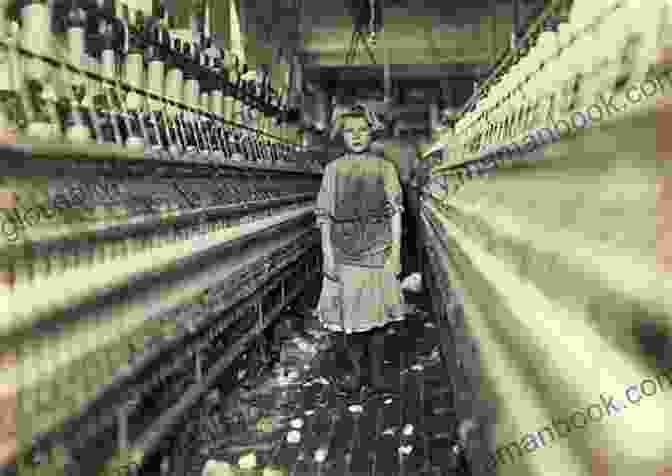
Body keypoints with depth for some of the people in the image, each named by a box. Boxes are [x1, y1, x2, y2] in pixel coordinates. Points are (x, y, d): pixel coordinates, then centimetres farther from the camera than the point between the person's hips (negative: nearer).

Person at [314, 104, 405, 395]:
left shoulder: (385, 168, 2)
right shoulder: (333, 169, 2)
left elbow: (395, 213, 1)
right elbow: (324, 216, 2)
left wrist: (396, 252, -7)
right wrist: (328, 255, -6)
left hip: (377, 251, 0)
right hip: (345, 252, 0)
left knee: (377, 314, 7)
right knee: (350, 314, 7)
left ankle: (376, 375, 21)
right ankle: (356, 372, 23)